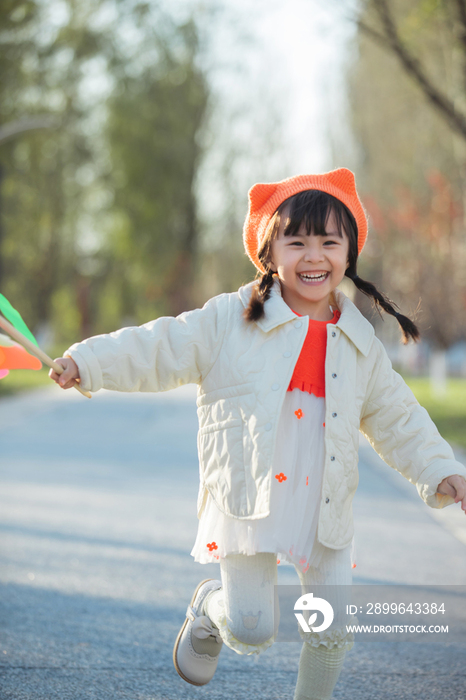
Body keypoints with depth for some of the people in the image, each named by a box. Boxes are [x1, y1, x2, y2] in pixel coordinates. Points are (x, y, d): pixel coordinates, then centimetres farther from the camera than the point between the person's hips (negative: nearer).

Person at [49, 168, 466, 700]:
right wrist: (87, 361, -16)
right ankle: (210, 607, 28)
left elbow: (398, 420, 16)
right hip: (248, 504, -3)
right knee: (252, 632, -7)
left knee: (332, 632, 3)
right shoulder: (229, 321, -3)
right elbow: (158, 351, -5)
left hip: (325, 511, 4)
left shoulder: (360, 343, 9)